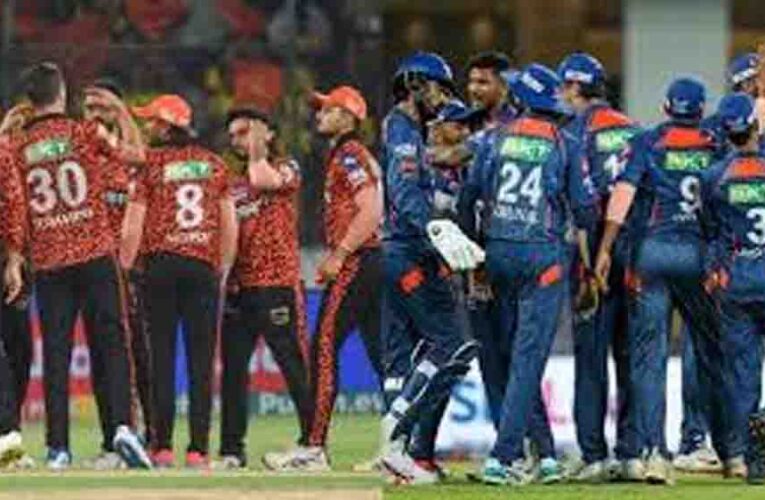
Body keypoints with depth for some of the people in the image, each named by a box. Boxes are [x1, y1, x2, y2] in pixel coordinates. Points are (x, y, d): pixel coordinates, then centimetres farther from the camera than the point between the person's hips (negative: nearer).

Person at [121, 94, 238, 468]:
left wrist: (124, 270, 3)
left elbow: (133, 226, -4)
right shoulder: (213, 163, 8)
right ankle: (198, 448, -2)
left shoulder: (151, 163, -1)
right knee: (201, 360, 2)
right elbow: (230, 223, 9)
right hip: (204, 267, 2)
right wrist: (223, 269, 18)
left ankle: (163, 447, -1)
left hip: (161, 265, -2)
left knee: (162, 356, 2)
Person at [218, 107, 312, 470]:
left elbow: (263, 181, -17)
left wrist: (257, 147, -1)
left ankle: (312, 442, -5)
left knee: (295, 365, -7)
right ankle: (232, 449, 6)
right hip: (238, 286, 6)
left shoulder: (286, 168, 5)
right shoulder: (234, 184, 21)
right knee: (233, 368, 3)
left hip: (278, 281, -6)